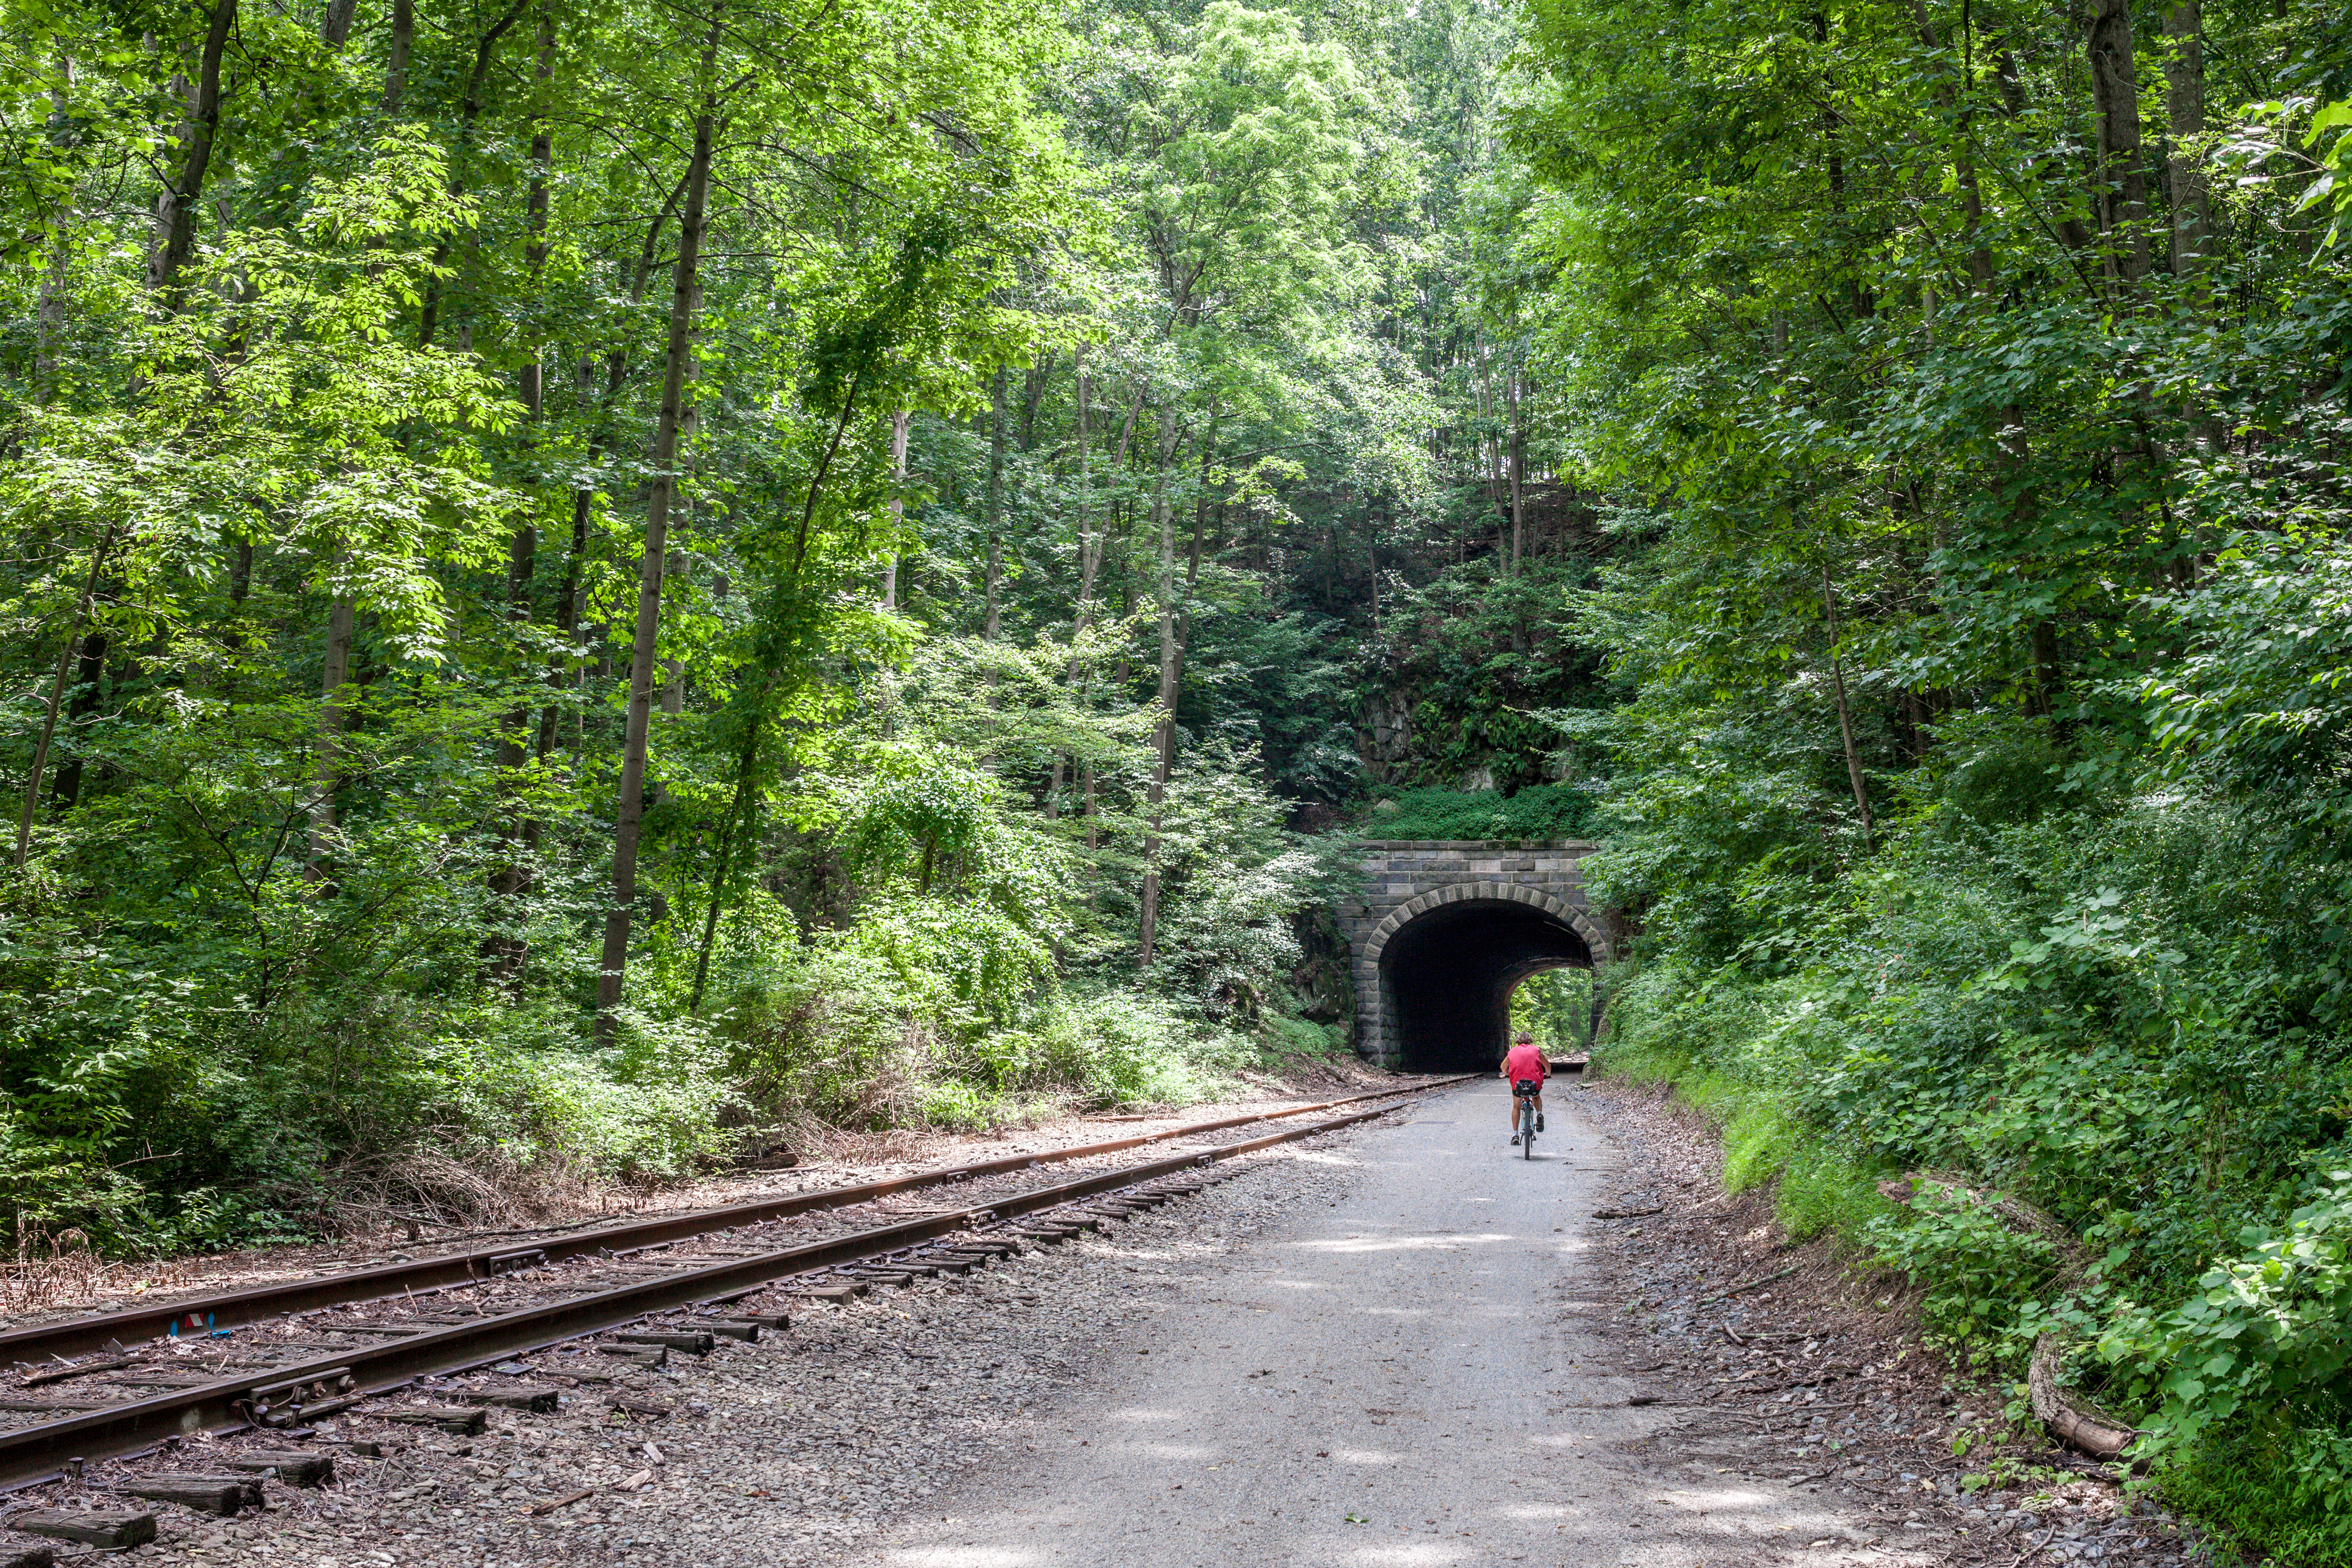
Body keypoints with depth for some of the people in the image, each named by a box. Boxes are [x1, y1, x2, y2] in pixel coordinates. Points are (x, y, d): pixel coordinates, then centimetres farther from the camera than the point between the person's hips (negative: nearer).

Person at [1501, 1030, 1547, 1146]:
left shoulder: (1513, 1051, 17)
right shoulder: (1535, 1050, 16)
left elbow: (1504, 1067, 31)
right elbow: (1548, 1066, 25)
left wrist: (1507, 1075, 53)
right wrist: (1547, 1075, 46)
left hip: (1517, 1082, 0)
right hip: (1535, 1082, 0)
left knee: (1516, 1107, 22)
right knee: (1536, 1097, 35)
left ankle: (1515, 1134, 12)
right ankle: (1539, 1114, 8)